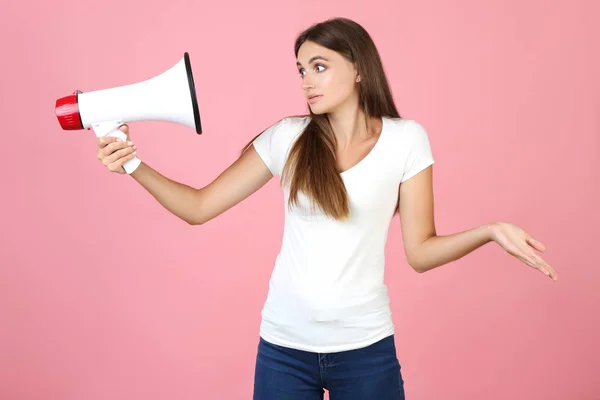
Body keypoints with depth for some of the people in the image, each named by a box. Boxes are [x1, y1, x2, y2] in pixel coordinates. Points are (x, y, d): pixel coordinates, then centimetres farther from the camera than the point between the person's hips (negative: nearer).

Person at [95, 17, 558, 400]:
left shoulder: (405, 139, -3)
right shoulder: (288, 137, -1)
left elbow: (421, 251, -3)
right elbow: (199, 207, 1)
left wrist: (490, 231, -19)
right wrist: (135, 165, -12)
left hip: (365, 346, -1)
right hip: (284, 345, 1)